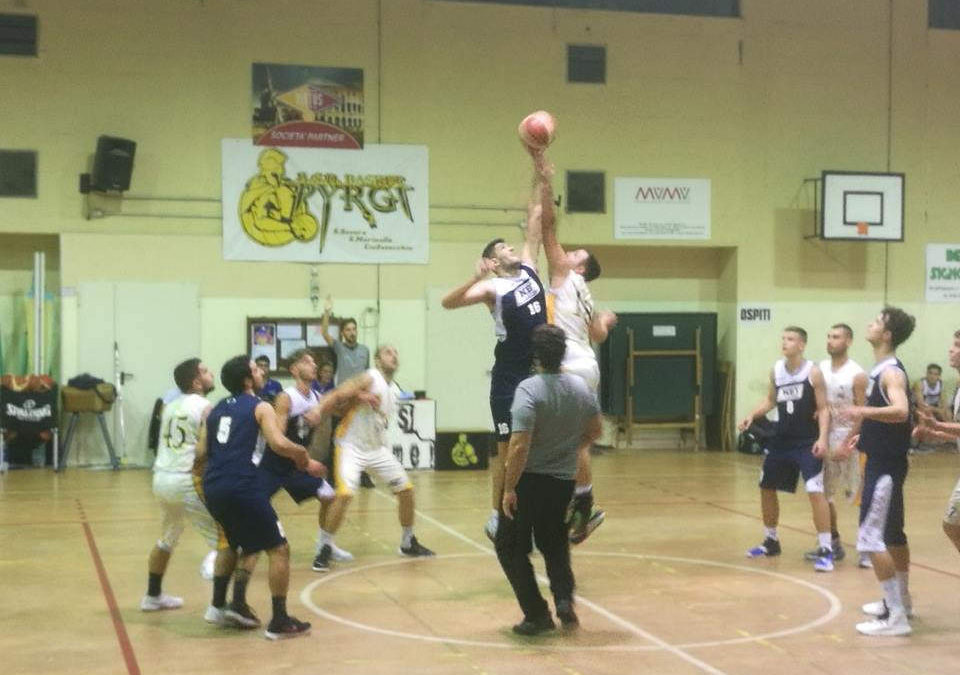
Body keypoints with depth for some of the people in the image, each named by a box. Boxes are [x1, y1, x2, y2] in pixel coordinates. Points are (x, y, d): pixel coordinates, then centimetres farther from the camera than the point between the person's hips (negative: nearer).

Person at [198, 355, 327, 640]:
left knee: (233, 542, 32)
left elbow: (201, 452, 12)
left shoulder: (214, 410, 20)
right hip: (242, 487, -7)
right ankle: (280, 621, 2)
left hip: (212, 488, 7)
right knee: (279, 549, 4)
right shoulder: (260, 408, 2)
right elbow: (279, 444, -14)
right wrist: (303, 456, 2)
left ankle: (218, 605, 32)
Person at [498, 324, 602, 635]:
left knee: (511, 547, 9)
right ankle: (564, 600, 2)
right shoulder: (580, 387, 0)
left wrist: (509, 488, -17)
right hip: (564, 481, 6)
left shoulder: (529, 389, -19)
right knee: (554, 544, 22)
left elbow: (519, 446, -24)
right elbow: (594, 431, 13)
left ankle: (537, 613, 4)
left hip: (530, 480, -6)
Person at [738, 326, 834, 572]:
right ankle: (771, 541, 33)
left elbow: (823, 409, -10)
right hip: (781, 440, 6)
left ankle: (826, 550, -9)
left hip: (807, 442, -6)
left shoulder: (813, 372, -12)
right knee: (766, 488, 14)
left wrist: (822, 438, -22)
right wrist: (753, 415, 0)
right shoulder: (776, 371, 3)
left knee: (815, 492, -15)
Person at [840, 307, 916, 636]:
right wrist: (863, 432, 26)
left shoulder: (891, 372, -19)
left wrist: (864, 412, -45)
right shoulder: (881, 369, 11)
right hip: (881, 461, 10)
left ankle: (896, 616, -8)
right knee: (893, 534, 20)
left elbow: (901, 411, -38)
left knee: (871, 537, -11)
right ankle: (901, 601, 34)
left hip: (886, 466, -10)